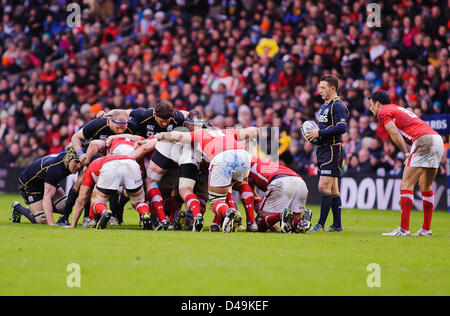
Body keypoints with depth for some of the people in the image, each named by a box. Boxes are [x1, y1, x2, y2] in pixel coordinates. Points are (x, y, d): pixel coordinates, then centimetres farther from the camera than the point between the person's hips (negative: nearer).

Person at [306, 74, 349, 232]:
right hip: (323, 151, 10)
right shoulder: (324, 106, 19)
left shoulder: (338, 106, -11)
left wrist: (319, 133, -18)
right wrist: (314, 133, 8)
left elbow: (341, 128, -21)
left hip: (332, 151, -10)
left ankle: (321, 224, -12)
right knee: (333, 190, 11)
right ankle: (337, 225, 14)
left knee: (324, 187, -13)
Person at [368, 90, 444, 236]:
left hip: (423, 141, -9)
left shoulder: (383, 112, 7)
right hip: (438, 138, 9)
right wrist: (409, 155, 12)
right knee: (426, 187, 17)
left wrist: (407, 154, -10)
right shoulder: (400, 109, 33)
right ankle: (426, 229, 19)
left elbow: (395, 134, -8)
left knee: (406, 185, -7)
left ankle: (404, 228, -13)